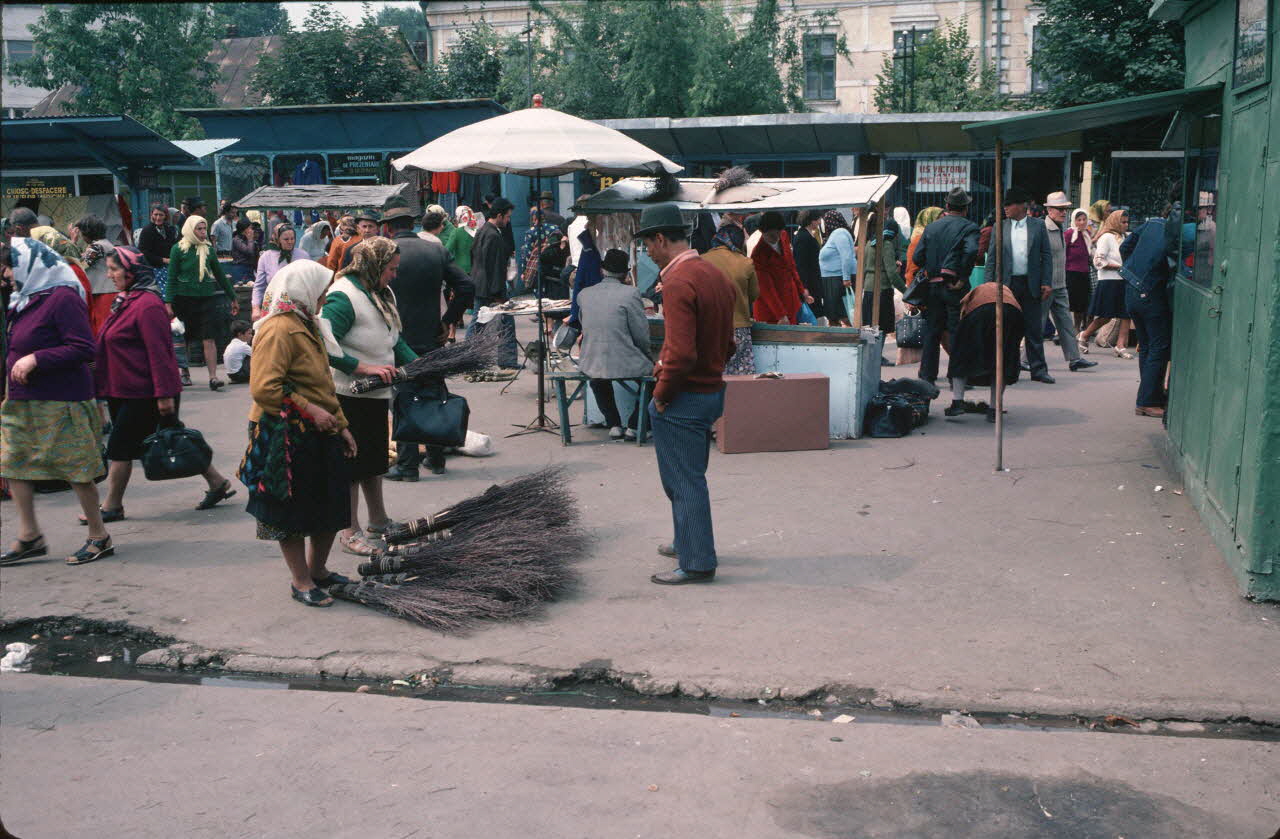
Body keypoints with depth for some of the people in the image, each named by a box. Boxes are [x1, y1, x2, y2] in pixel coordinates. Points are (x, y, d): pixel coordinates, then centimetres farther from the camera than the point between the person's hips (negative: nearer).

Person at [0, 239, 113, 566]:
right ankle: (29, 536, 18)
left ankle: (100, 537, 11)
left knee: (75, 470, -1)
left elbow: (83, 349, -22)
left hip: (60, 403, -10)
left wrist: (35, 359, -23)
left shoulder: (63, 298, -15)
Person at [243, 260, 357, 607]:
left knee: (331, 506, 14)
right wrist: (309, 410, -21)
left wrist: (341, 425, 18)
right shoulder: (279, 330, -17)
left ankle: (317, 569, 31)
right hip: (288, 437, -10)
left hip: (319, 435, 10)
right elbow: (263, 388, -24)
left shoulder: (308, 325, 16)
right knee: (293, 511, 3)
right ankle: (301, 582, 16)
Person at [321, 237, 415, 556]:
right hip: (349, 395, -9)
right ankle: (349, 531, 12)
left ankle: (378, 520, 34)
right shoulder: (343, 296, -18)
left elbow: (395, 341, 19)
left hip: (377, 392, 9)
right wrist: (365, 368, -28)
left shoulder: (383, 293, 11)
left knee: (374, 458, 20)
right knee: (351, 461, 1)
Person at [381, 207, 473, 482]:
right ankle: (436, 459, 23)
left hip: (398, 338, -4)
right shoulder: (437, 250, 2)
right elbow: (465, 286, -2)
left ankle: (407, 464, 3)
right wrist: (448, 320, 3)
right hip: (432, 338, 4)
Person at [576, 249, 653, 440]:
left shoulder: (584, 294, 2)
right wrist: (646, 354, 11)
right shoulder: (630, 293, -11)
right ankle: (633, 426, 22)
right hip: (627, 366, -4)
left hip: (591, 366, 4)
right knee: (653, 369, 27)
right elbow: (642, 335, -8)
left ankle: (614, 425, 33)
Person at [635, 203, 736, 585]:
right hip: (712, 389, 9)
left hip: (684, 397, -9)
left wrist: (662, 393, -15)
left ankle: (697, 563, 10)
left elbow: (681, 354, -27)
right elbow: (727, 342, 15)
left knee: (684, 481, 2)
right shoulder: (715, 274, 9)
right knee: (689, 476, 23)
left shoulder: (678, 282, -21)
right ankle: (689, 543, 37)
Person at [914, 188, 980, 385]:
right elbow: (971, 251, -24)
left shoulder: (932, 227, 8)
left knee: (931, 332, 11)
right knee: (957, 332, 2)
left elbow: (917, 256, 2)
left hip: (932, 286, 4)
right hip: (955, 287, -4)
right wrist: (963, 277, -14)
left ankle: (927, 376, 12)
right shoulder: (968, 227, -5)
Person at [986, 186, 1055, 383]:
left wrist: (1046, 283, -4)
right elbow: (991, 258, 7)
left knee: (1034, 330, 2)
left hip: (1031, 285, -1)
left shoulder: (1038, 225, 5)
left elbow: (1046, 255, 4)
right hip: (1007, 285, 1)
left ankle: (1038, 370, 8)